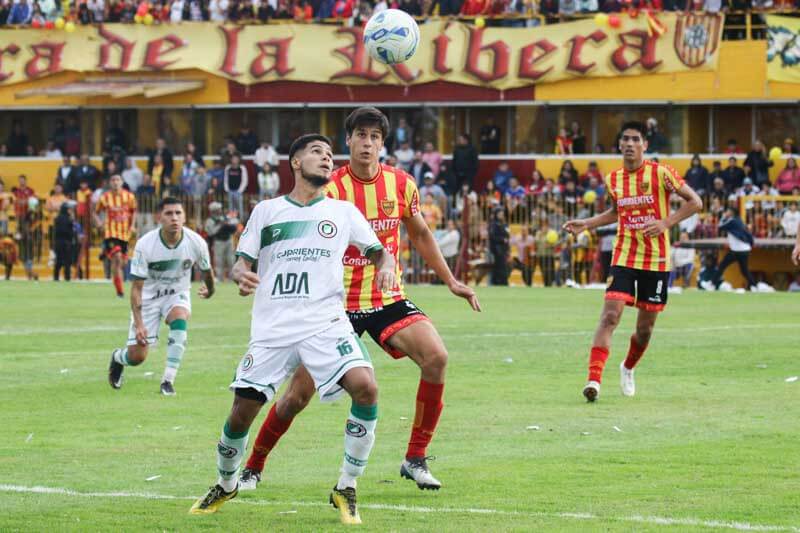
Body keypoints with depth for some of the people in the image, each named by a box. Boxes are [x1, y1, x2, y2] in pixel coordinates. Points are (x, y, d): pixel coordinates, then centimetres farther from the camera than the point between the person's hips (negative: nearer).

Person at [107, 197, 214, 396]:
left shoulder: (196, 242, -19)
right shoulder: (145, 245, -25)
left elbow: (206, 270, 6)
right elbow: (136, 288, -20)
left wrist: (209, 289, 25)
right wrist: (138, 324, -26)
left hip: (177, 294, 1)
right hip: (149, 297, -1)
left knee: (179, 320, -34)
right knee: (137, 356, -4)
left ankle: (168, 380, -23)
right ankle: (117, 357, 36)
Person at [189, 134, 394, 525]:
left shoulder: (343, 212, 12)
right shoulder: (266, 211, 12)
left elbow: (378, 251, 15)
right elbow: (242, 261, 11)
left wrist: (385, 266, -9)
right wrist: (241, 275, -14)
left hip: (326, 322, 0)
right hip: (272, 328, 0)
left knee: (365, 387, -25)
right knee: (241, 412, -3)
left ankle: (346, 489, -10)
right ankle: (226, 485, 28)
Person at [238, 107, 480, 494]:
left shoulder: (401, 184, 0)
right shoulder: (330, 189, -11)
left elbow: (420, 235, 16)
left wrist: (451, 281, 16)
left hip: (389, 300, 3)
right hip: (339, 302, -3)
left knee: (436, 357, -21)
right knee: (298, 394, -5)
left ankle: (415, 459, -8)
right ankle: (252, 468, 18)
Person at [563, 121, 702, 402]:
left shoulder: (660, 173, -8)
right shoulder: (613, 179, 5)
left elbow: (695, 202, -4)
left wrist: (666, 222, -16)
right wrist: (587, 223, 12)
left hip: (656, 260, -2)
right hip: (624, 258, 2)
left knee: (645, 327, 8)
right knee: (610, 315, -18)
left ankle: (628, 368, 38)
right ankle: (594, 379, -22)